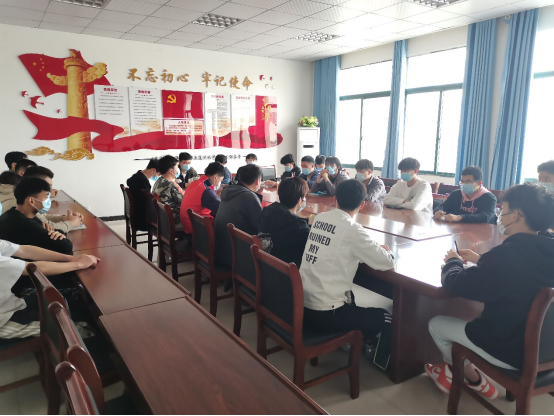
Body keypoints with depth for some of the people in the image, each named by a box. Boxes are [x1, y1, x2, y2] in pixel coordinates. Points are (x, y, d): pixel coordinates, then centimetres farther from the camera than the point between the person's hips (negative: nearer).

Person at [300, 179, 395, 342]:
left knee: (349, 295, 35)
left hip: (302, 305, 7)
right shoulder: (353, 230, -16)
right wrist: (383, 250, 14)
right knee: (386, 318, 14)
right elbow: (387, 263, -9)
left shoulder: (319, 218, 4)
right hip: (325, 314, -7)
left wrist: (373, 248, 15)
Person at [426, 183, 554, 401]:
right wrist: (482, 260, 13)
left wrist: (453, 262, -1)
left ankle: (474, 380, 35)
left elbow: (456, 284, -21)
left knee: (436, 324, 12)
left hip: (512, 351, -8)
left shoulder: (508, 254, -32)